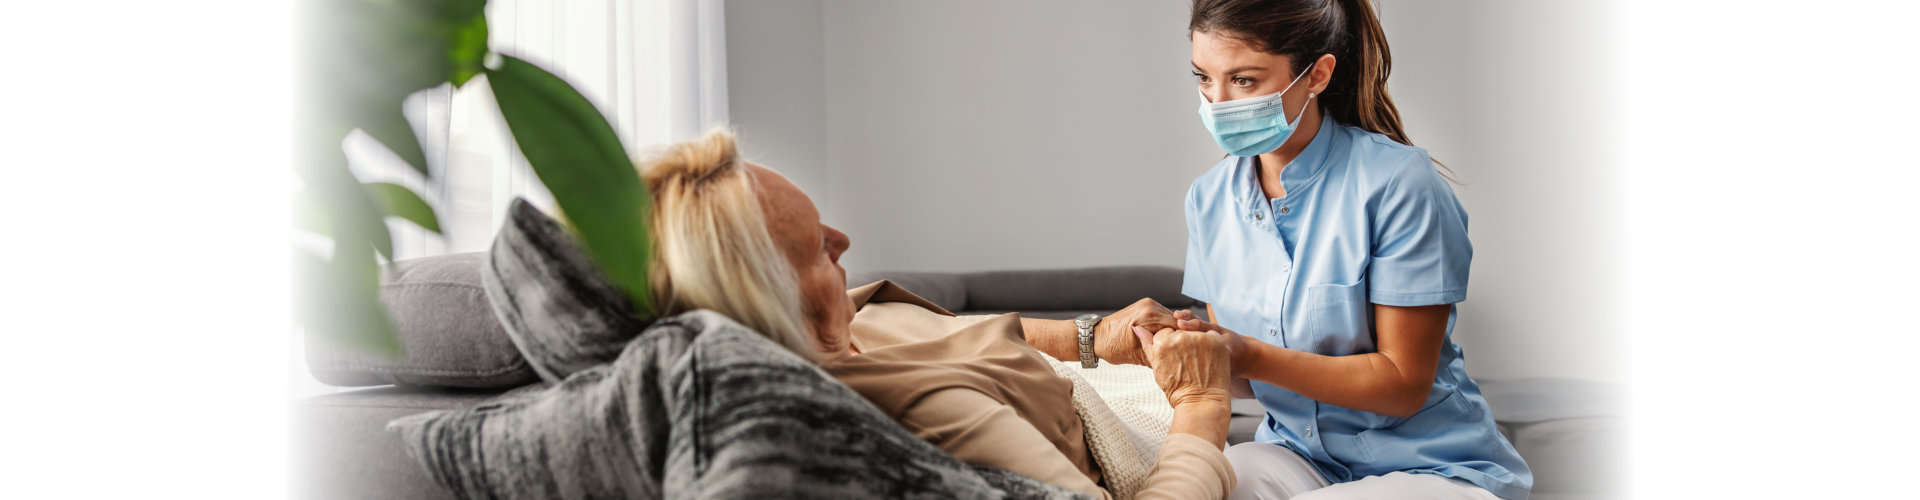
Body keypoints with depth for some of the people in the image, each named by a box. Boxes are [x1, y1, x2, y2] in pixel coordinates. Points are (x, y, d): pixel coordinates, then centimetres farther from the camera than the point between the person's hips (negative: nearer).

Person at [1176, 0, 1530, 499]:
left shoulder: (1398, 183, -17)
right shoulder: (1208, 198, 1)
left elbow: (1404, 384, -16)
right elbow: (1242, 379, 6)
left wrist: (1253, 357, -26)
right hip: (1300, 455, 4)